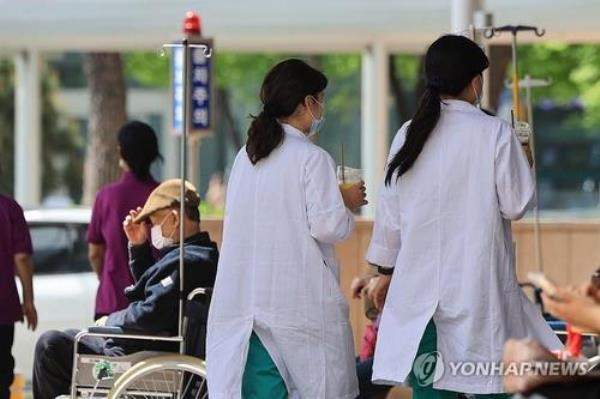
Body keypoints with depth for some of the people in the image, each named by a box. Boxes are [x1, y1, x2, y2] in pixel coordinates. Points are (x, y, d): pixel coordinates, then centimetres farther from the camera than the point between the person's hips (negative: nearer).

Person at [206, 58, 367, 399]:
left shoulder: (246, 157, 11)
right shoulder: (311, 158, -8)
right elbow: (327, 227, -14)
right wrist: (348, 204, 7)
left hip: (247, 302, 6)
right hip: (299, 304, -6)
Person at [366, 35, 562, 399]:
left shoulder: (409, 135, 3)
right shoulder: (495, 133, -9)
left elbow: (390, 210, 7)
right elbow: (516, 205, -7)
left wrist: (386, 271, 18)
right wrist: (522, 163, 11)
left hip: (421, 283, 4)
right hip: (478, 283, -4)